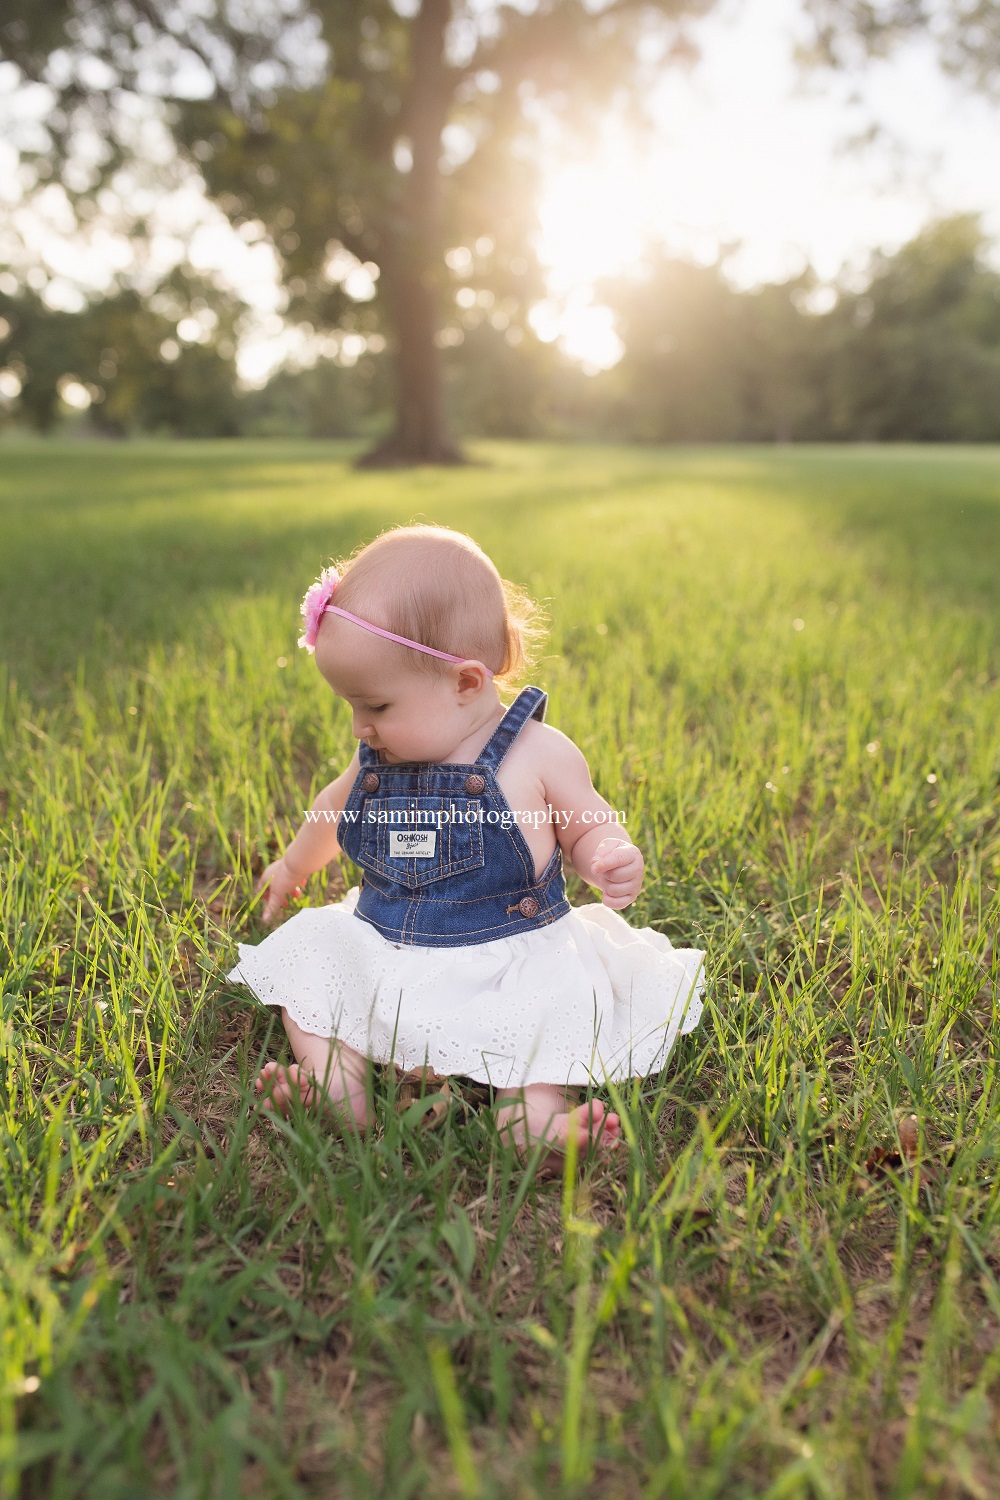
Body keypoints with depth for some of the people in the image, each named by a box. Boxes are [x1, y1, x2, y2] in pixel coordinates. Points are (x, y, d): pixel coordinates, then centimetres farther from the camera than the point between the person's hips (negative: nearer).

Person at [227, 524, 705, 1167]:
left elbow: (587, 828, 2)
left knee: (560, 994, -31)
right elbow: (336, 812, 23)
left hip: (508, 957, -4)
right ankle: (337, 1082, -24)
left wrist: (613, 858, -22)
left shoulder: (540, 756, -12)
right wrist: (293, 866, 39)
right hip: (378, 948, 5)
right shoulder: (378, 758, 2)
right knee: (305, 951, -11)